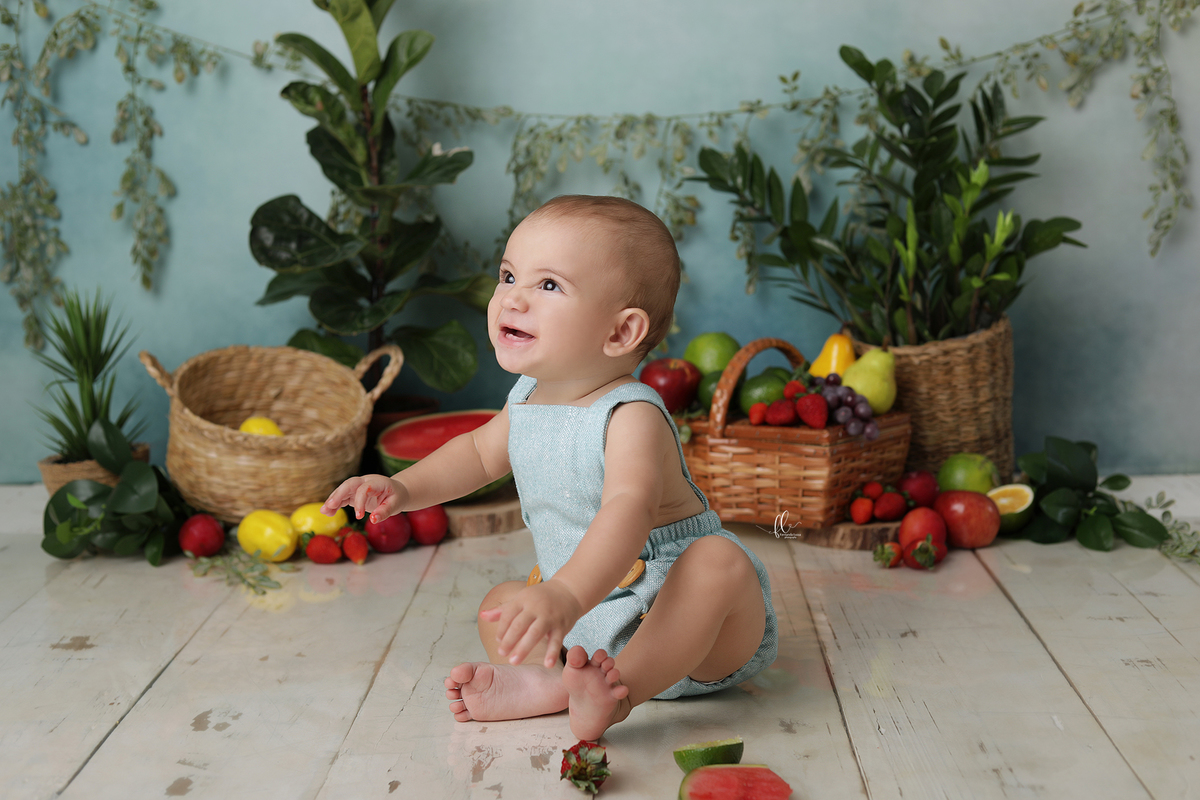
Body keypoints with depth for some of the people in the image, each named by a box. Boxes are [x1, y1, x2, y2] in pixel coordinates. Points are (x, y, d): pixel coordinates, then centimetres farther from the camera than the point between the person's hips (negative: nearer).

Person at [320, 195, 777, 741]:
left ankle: (623, 687, -42)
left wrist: (568, 595, -61)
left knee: (721, 562, -35)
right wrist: (404, 488, 5)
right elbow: (479, 452, 21)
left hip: (676, 614, -8)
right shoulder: (527, 400, 0)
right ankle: (556, 681, -23)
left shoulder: (632, 417, -27)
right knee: (498, 605, 5)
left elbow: (629, 510, -46)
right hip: (586, 608, 8)